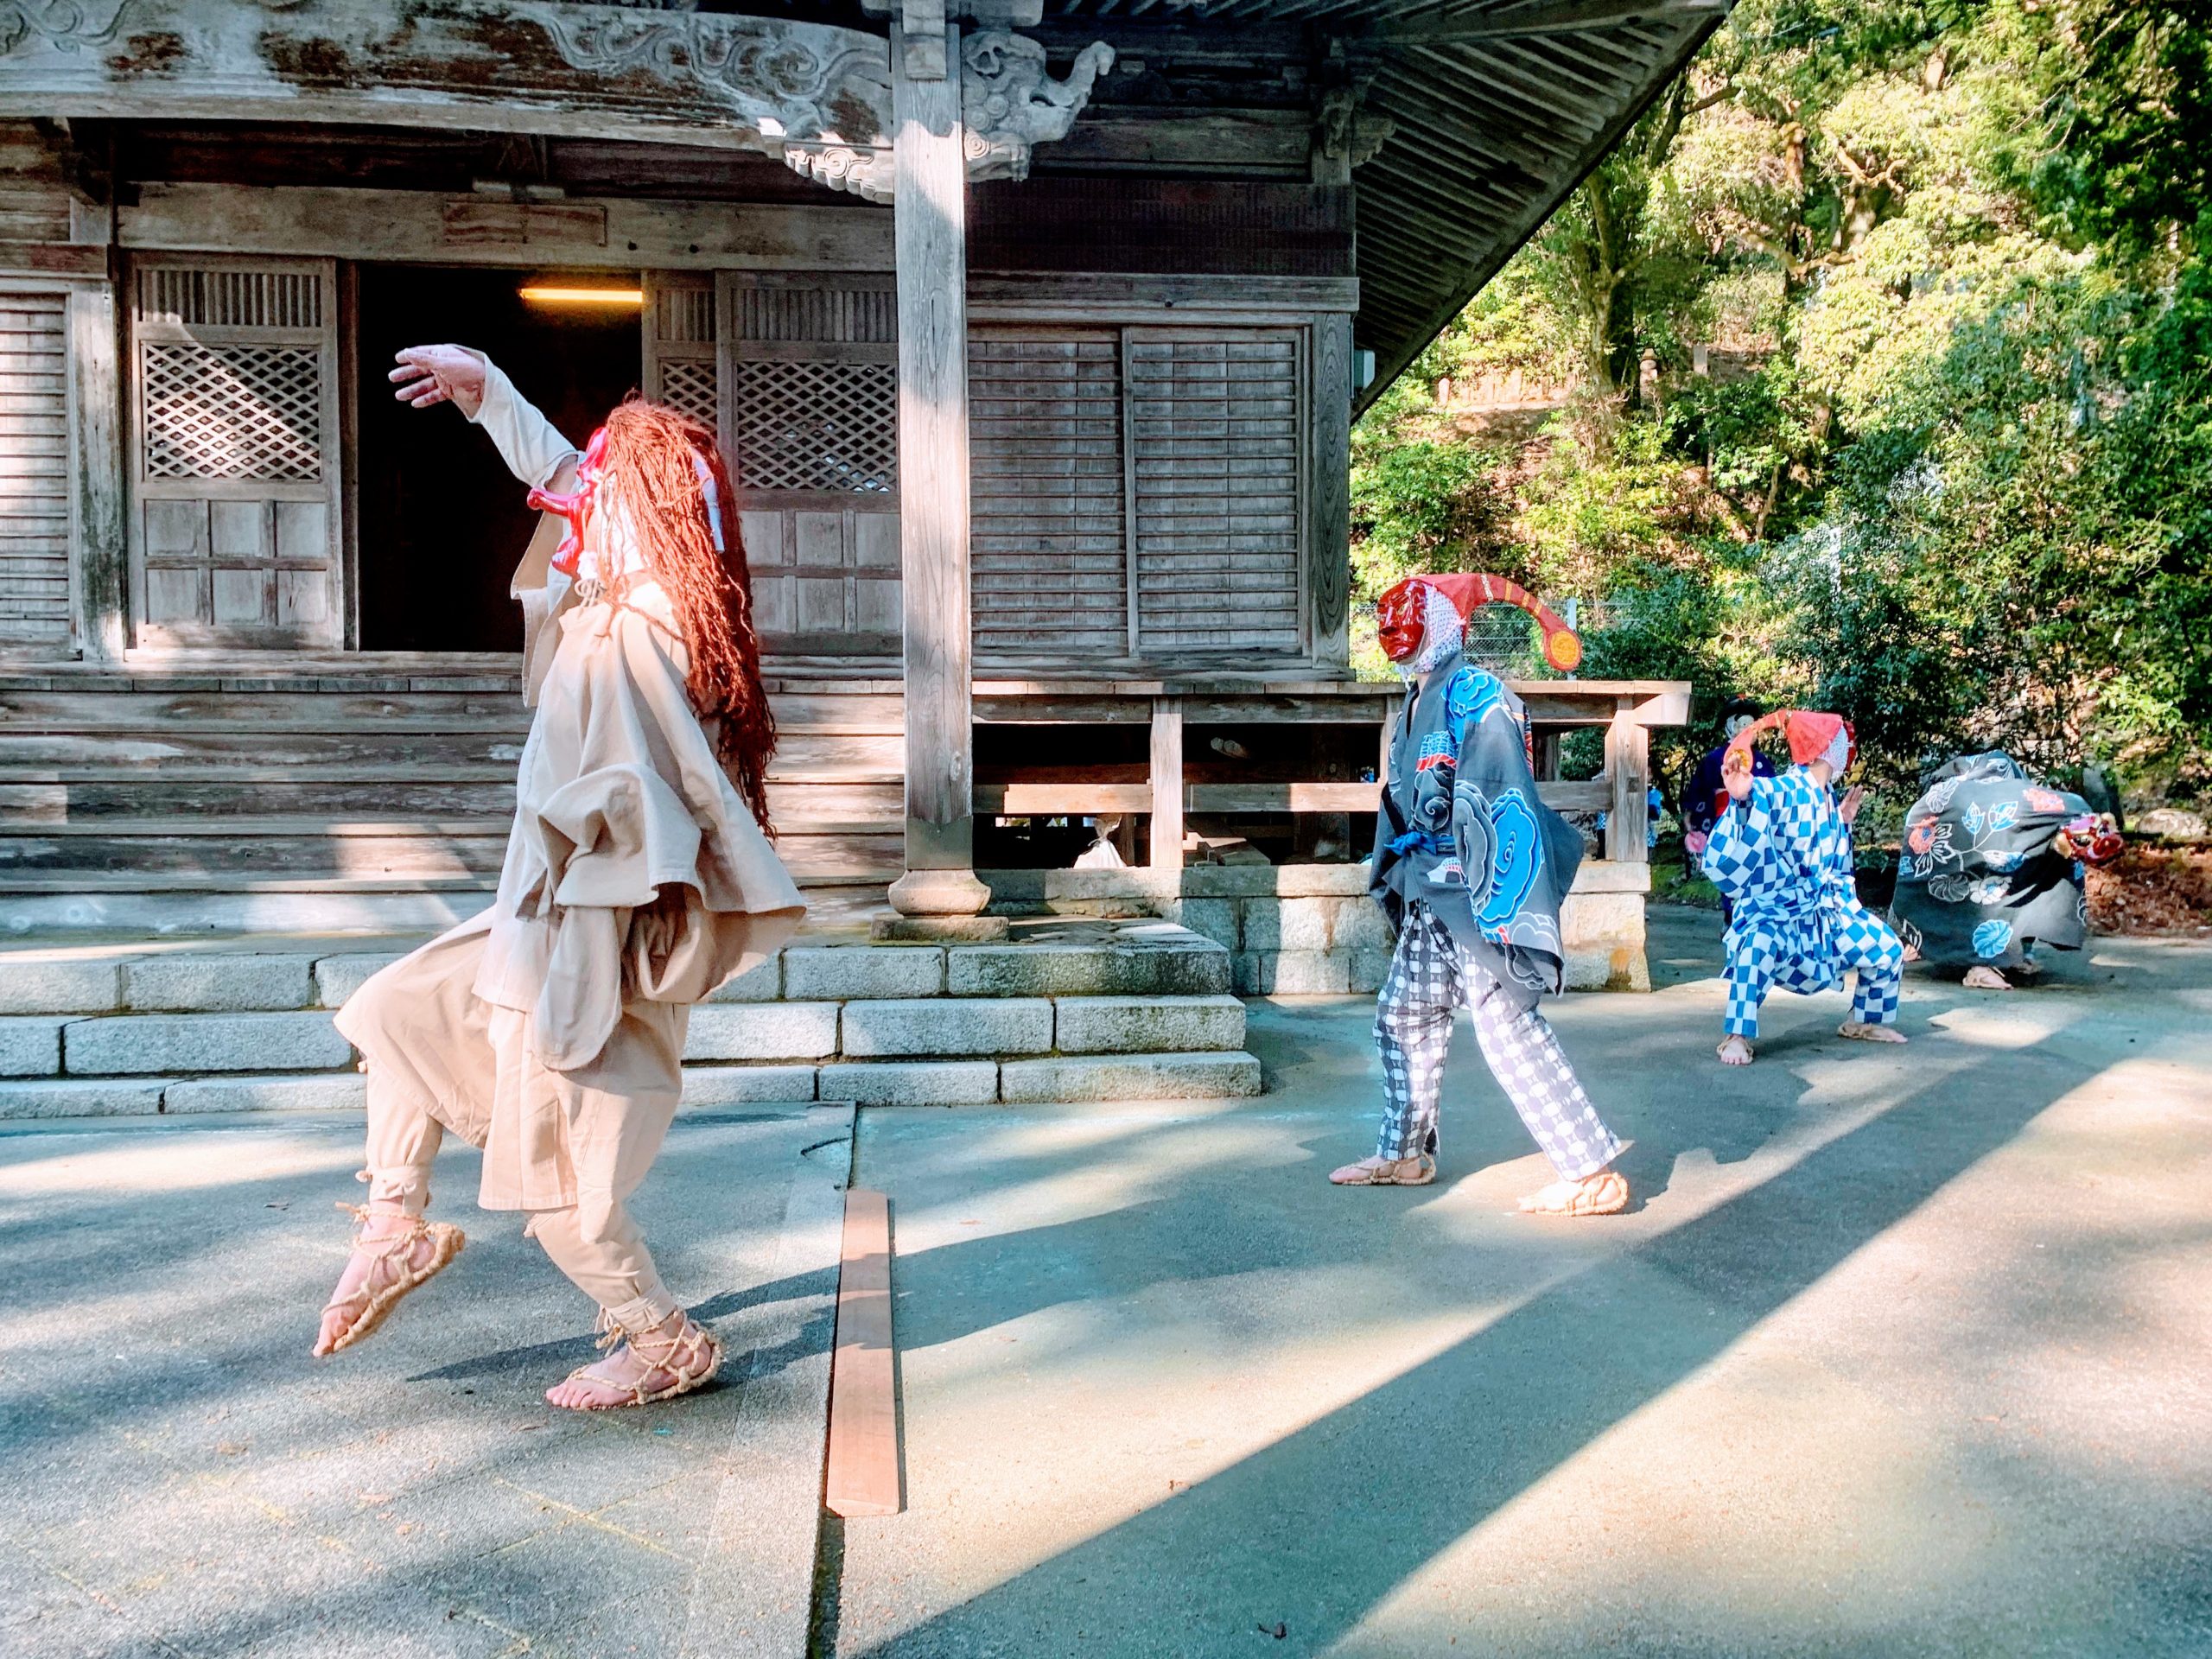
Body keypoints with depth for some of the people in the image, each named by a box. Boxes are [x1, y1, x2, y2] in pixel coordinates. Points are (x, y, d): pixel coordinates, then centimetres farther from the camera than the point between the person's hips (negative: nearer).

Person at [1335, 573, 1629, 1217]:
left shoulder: (1476, 699, -14)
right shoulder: (1417, 705, 15)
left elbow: (1506, 808, -21)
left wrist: (1501, 909, -26)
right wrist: (1397, 881, 24)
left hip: (1473, 897, -10)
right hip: (1430, 898, 10)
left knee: (1507, 1025, -11)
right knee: (1403, 1017, 17)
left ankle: (1593, 1173, -4)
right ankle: (1405, 1155, 32)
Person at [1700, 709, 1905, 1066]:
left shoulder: (1827, 801, 9)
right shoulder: (1778, 792, -18)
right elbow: (1725, 856, -31)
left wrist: (1842, 822, 15)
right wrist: (1740, 799, -44)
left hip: (1829, 908, 8)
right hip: (1777, 909, -8)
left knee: (1888, 951, 9)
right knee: (1759, 946, -40)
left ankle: (1864, 1022, 33)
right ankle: (1737, 1037, -26)